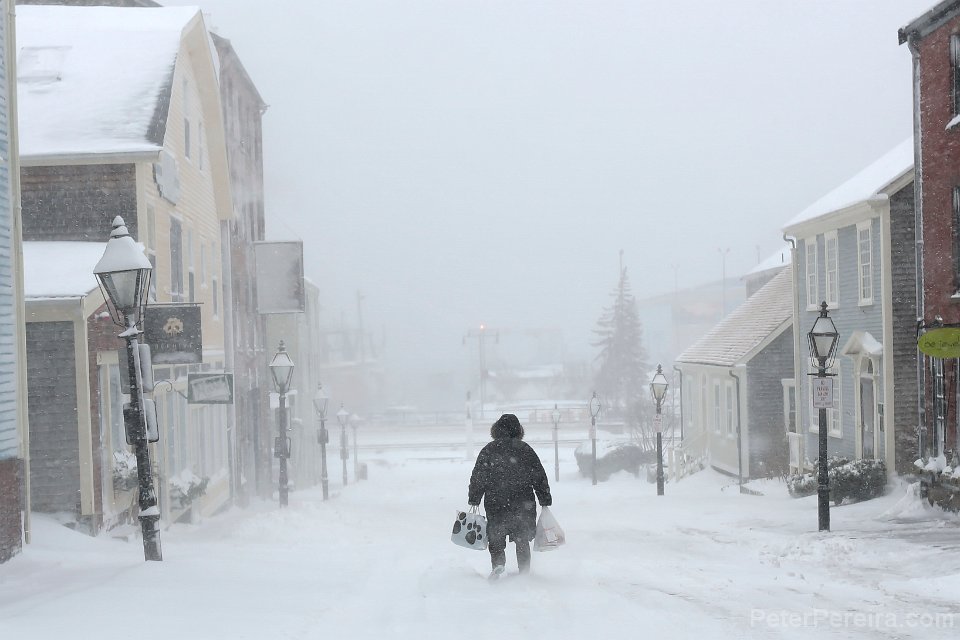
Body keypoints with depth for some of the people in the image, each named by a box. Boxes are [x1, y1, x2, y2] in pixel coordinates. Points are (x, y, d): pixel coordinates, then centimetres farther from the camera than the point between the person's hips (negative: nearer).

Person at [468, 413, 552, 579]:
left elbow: (478, 477, -1)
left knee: (496, 537, 8)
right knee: (522, 540, 13)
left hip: (495, 505, -1)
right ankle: (524, 573, 14)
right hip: (523, 505, 1)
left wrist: (473, 500, 7)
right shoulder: (526, 450, 1)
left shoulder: (489, 450, -2)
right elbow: (540, 478, 5)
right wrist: (545, 501, 13)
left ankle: (498, 563, -17)